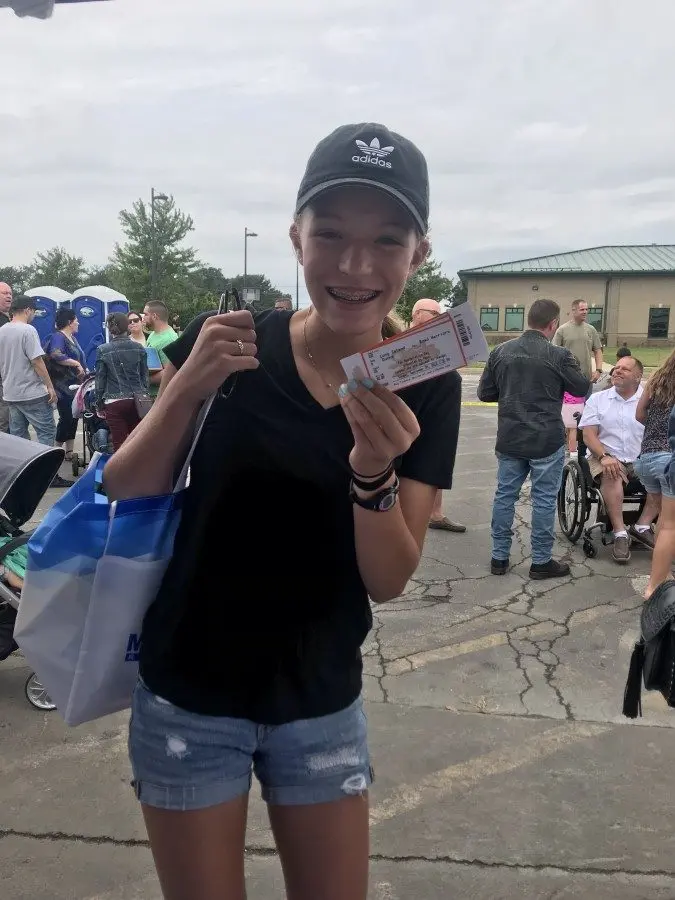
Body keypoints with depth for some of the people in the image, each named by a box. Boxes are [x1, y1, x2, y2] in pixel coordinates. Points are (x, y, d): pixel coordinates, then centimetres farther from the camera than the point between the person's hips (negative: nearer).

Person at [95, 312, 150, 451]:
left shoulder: (103, 350, -3)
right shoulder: (139, 348, 4)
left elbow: (100, 380, 0)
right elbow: (145, 376, 8)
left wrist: (99, 404, 8)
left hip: (114, 401, -3)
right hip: (138, 400, 3)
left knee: (120, 444, 0)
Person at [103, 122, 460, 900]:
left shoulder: (425, 389, -10)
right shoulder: (227, 344, -13)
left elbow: (388, 581, -11)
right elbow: (121, 500, -8)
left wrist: (373, 472, -30)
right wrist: (187, 387, -24)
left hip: (321, 704, 1)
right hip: (188, 696, -1)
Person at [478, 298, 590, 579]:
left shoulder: (500, 352, 0)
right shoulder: (558, 355, -12)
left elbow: (485, 393, 7)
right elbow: (582, 389, 2)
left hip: (509, 440, 4)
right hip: (546, 441, -4)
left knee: (505, 495, 12)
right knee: (544, 499, 6)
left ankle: (499, 557, 19)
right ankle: (541, 562, 14)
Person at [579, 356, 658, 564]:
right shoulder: (597, 399, 9)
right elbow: (588, 435, 1)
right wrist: (604, 456, -18)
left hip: (642, 460, 2)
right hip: (608, 458, -2)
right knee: (610, 475, -34)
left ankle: (642, 527, -19)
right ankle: (620, 534, -30)